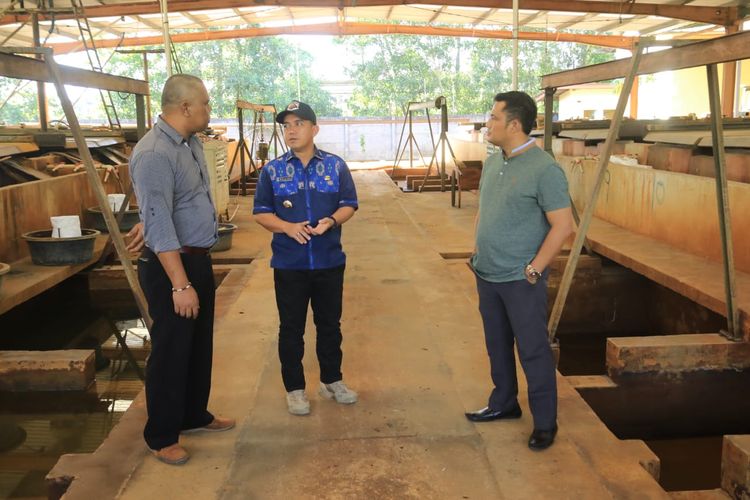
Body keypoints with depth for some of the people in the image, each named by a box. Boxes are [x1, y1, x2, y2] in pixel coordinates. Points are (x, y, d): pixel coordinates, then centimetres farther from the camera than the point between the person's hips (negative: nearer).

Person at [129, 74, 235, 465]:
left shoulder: (191, 142, 7)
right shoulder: (154, 154, -23)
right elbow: (160, 225, -26)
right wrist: (180, 284, -27)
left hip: (198, 258, 9)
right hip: (170, 264, -9)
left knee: (200, 345, 19)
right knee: (171, 351, 2)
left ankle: (194, 415, 36)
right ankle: (161, 436, 18)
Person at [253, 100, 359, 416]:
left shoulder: (336, 165, 0)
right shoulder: (272, 170, -1)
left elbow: (349, 205, 3)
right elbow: (261, 212, 0)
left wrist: (331, 220, -18)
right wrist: (287, 226, -18)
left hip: (330, 261, 1)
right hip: (289, 264, -1)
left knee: (330, 324, 14)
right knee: (291, 328, 7)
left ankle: (332, 380, 32)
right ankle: (294, 389, 22)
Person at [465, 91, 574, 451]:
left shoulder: (544, 169, -17)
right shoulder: (492, 162, 7)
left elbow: (563, 225, -18)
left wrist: (533, 269, -17)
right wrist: (478, 250, 13)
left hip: (520, 280, -7)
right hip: (486, 275, 8)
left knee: (532, 350, 3)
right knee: (497, 345, 19)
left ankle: (545, 422, 18)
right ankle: (503, 404, 37)